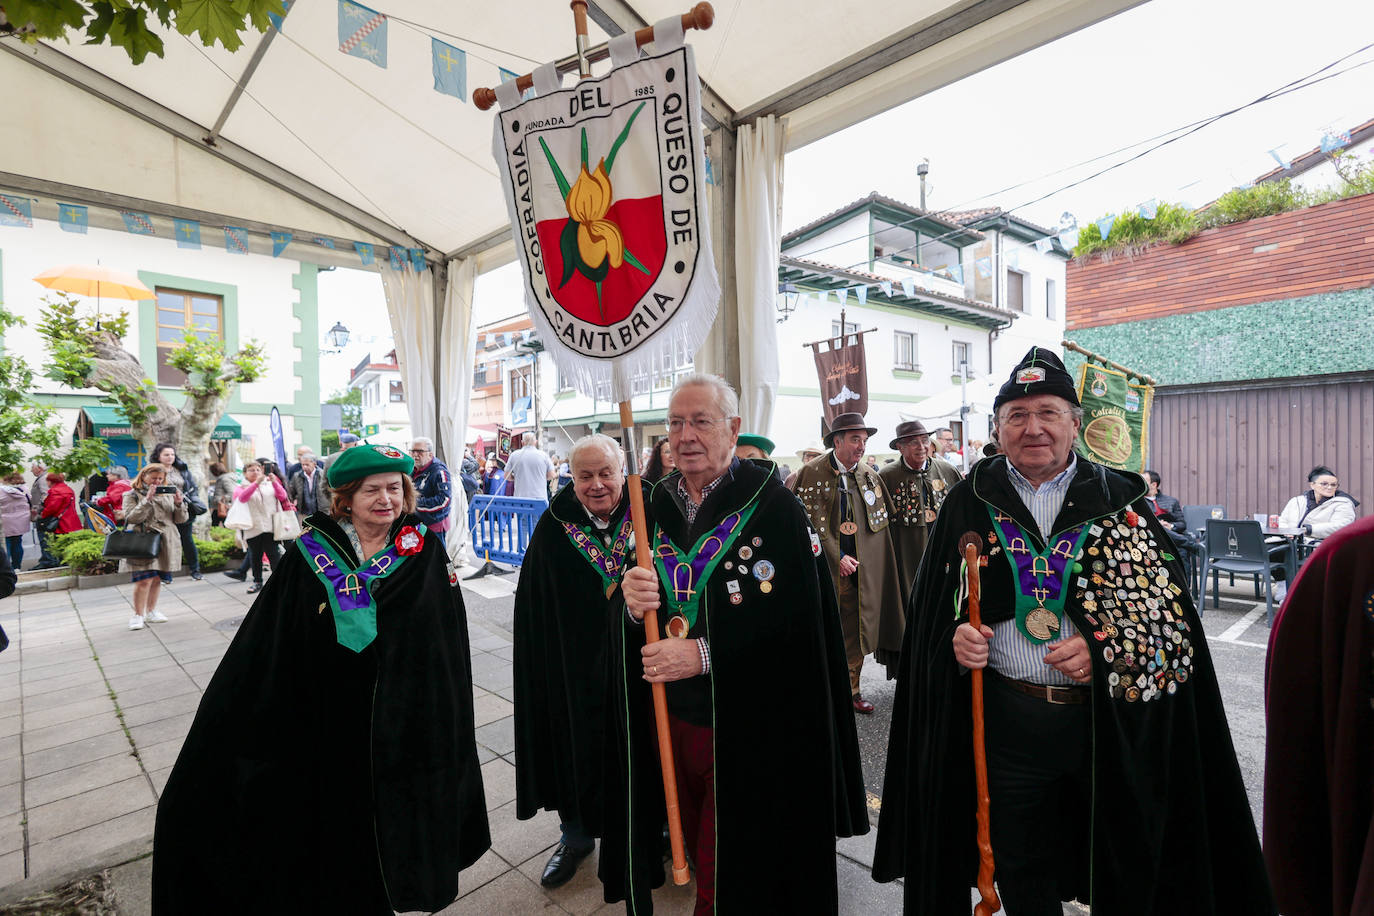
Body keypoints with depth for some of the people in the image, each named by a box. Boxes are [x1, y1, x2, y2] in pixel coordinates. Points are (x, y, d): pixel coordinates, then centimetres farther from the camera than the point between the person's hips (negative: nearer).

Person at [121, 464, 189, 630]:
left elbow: (181, 519, 10)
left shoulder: (168, 493, 13)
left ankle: (151, 611, 24)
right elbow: (131, 518, -11)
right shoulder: (132, 495, 4)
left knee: (157, 579, 11)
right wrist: (147, 500, -18)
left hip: (166, 543, 4)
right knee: (144, 580, -12)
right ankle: (138, 615, 1)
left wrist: (179, 503, -8)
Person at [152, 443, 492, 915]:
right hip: (328, 728, 0)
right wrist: (227, 738, -4)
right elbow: (261, 653, -4)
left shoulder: (426, 554, -8)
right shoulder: (310, 556, -8)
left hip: (404, 727, 0)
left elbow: (450, 651, -5)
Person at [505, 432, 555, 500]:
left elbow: (507, 476, 5)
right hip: (540, 497, -1)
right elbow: (552, 475, 2)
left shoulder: (514, 455, 2)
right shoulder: (543, 455, 0)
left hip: (520, 497, 1)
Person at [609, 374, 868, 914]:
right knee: (698, 858, 24)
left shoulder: (772, 504, -14)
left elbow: (798, 617, -19)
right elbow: (629, 627, 7)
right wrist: (633, 606, -16)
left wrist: (704, 654, -21)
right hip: (670, 719, 5)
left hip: (745, 731, -5)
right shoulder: (655, 505, 2)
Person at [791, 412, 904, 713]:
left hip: (862, 567, 4)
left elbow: (883, 520, 17)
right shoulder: (812, 472, -7)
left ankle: (851, 690, 23)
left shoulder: (870, 476, 8)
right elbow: (812, 522, -10)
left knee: (856, 629, 9)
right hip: (826, 563, -4)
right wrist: (838, 557, -12)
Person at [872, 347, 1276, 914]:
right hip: (1006, 718, 1)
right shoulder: (969, 503, 0)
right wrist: (954, 638, -15)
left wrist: (1104, 650, -17)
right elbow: (931, 611, 4)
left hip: (1110, 721, 0)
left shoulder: (1120, 500, -1)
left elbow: (1169, 610, -2)